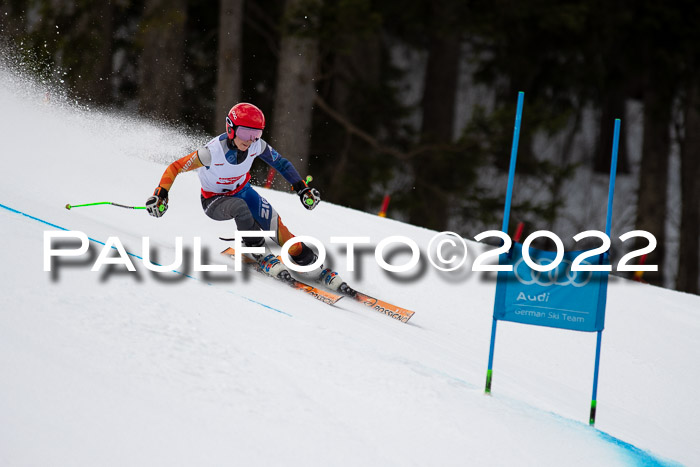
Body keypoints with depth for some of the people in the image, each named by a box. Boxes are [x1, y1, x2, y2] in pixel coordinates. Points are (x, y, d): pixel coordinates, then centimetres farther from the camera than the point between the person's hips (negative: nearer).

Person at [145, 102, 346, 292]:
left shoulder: (256, 145, -20)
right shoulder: (212, 152, -33)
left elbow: (279, 162, -1)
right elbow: (175, 168, -25)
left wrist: (302, 187, -3)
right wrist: (160, 195, -34)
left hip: (242, 191, 4)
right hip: (214, 201, -4)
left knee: (276, 226, -14)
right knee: (240, 207, -38)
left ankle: (311, 265, -2)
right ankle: (262, 256, -24)